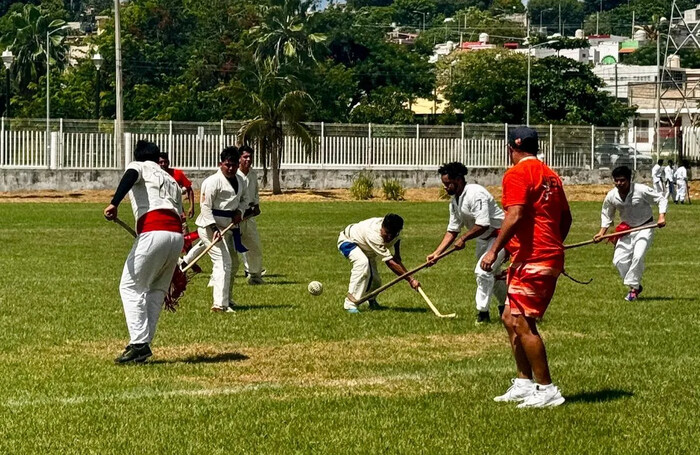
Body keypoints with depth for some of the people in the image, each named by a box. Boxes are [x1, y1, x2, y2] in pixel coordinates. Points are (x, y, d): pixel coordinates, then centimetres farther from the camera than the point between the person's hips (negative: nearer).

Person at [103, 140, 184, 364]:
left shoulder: (139, 167, 15)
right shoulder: (172, 181, 32)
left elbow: (130, 176, -11)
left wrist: (114, 203, -27)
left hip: (153, 233, -6)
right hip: (178, 235, 6)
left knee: (131, 287, 2)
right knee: (157, 291, 17)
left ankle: (139, 344, -10)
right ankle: (144, 344, 12)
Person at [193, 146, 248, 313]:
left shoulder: (240, 181, 10)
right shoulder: (213, 181, -16)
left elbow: (244, 198, 27)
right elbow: (205, 206, -19)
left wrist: (240, 211, 5)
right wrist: (214, 228, -26)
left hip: (227, 227, 9)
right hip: (210, 226, -9)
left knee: (233, 263, 20)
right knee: (223, 262, -20)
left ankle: (226, 298, 39)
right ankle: (220, 304, -25)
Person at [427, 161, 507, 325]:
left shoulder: (475, 194, -29)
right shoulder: (454, 201, 1)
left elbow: (482, 225, -34)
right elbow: (452, 231, 4)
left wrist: (463, 239, -22)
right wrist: (436, 253, -4)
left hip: (499, 234, -10)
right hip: (483, 239, 10)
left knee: (483, 271, -20)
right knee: (491, 274, 23)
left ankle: (483, 312, -9)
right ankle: (504, 306, 44)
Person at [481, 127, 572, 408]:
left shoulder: (517, 174, -9)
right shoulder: (550, 175, 17)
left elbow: (515, 216, -21)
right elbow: (566, 218, 21)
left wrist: (494, 250, -18)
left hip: (531, 259, -10)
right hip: (551, 256, 10)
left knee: (521, 323, -7)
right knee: (510, 319, 16)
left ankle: (546, 390, -7)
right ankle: (524, 384, 18)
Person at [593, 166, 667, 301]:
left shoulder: (641, 190, -21)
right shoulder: (611, 196, -9)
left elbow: (661, 199, -12)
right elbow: (606, 215, 8)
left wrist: (661, 217, -26)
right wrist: (602, 233, -4)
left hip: (645, 228, -5)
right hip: (626, 229, 5)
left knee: (638, 256, -24)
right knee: (619, 259, -4)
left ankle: (633, 287, -12)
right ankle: (636, 286, 14)